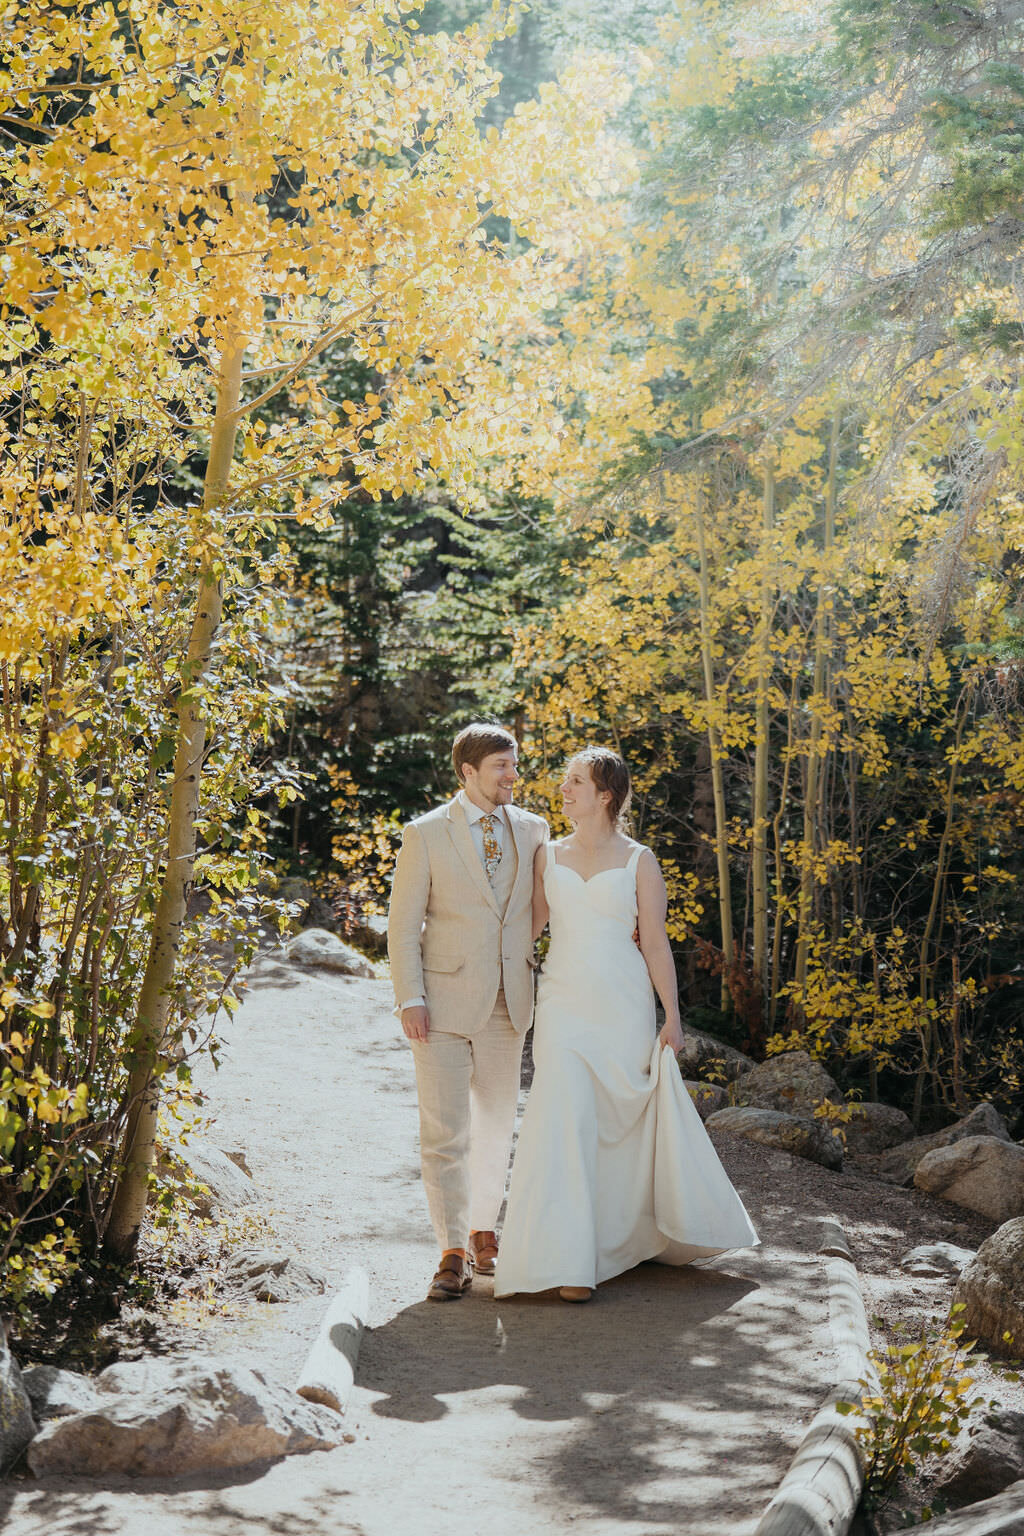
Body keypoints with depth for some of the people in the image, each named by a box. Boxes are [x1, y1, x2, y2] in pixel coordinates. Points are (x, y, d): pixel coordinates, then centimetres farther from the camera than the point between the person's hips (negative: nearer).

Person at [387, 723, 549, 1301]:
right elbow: (403, 923, -3)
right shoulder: (426, 834, -3)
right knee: (444, 1131, -5)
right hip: (444, 1001, -4)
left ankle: (484, 1232, 29)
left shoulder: (532, 829, 8)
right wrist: (409, 998, -11)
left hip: (508, 1003, 4)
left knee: (497, 1125, 13)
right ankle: (454, 1253, 2)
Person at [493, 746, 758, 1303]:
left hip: (623, 1006, -1)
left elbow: (656, 944, -1)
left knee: (629, 1119, 9)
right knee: (565, 1118, -11)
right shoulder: (549, 855, 8)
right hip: (564, 1002, 1)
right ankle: (566, 1260, -9)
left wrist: (672, 1019, -4)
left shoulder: (638, 860, 0)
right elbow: (528, 925, 14)